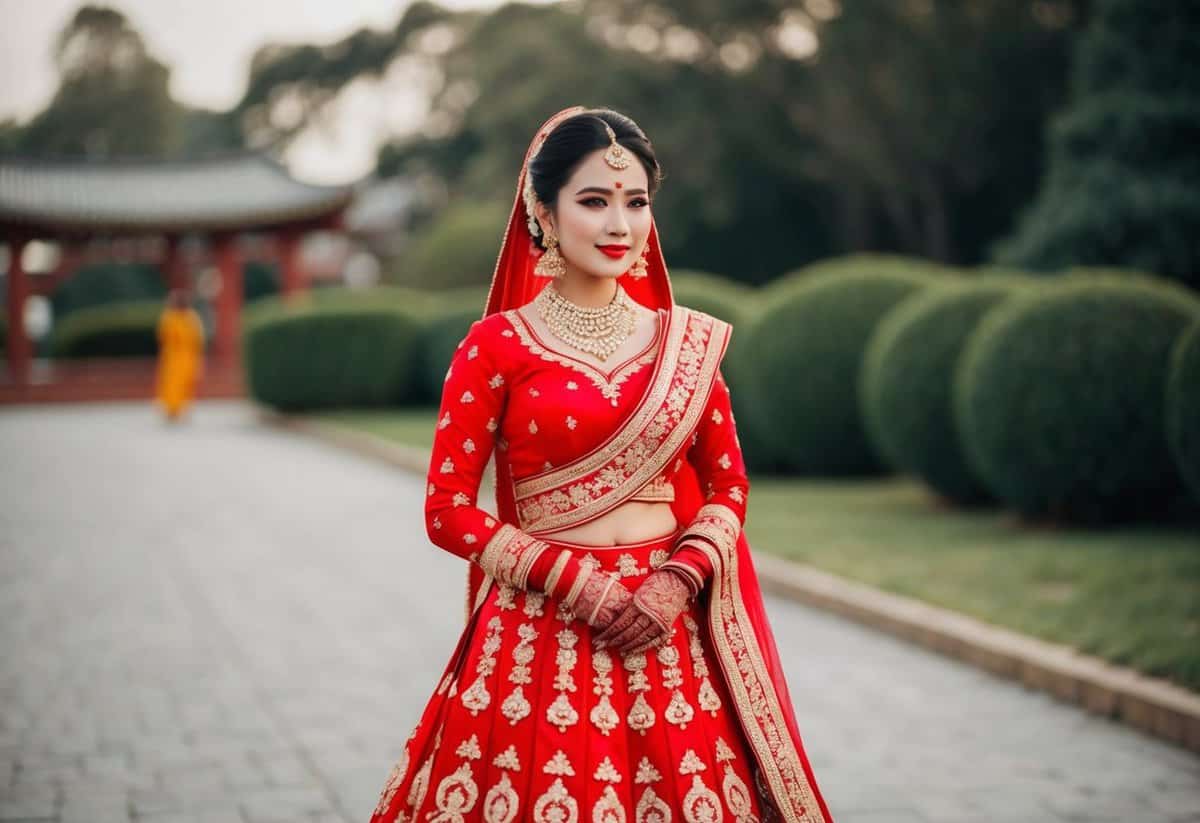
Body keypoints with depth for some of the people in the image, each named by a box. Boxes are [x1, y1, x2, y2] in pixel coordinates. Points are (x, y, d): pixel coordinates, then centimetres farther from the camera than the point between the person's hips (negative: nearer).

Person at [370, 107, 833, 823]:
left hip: (671, 626, 3)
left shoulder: (685, 341, 7)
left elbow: (730, 485, 10)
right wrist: (575, 581, -12)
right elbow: (447, 510, -3)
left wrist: (680, 579, -8)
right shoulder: (497, 345, -2)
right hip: (542, 630, -2)